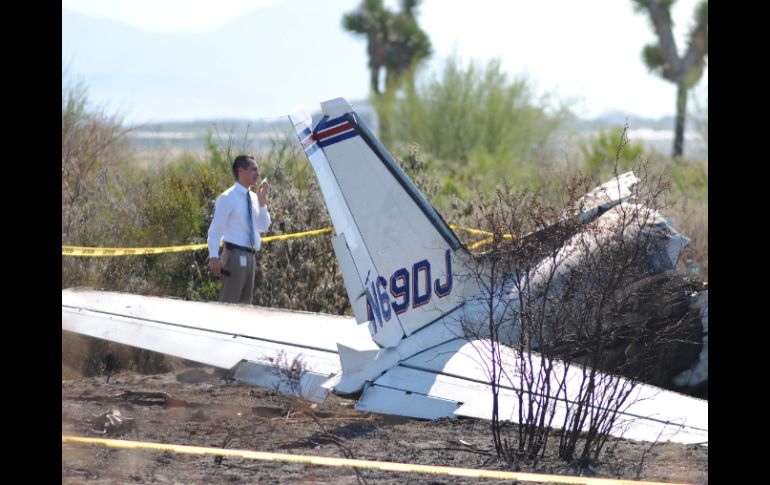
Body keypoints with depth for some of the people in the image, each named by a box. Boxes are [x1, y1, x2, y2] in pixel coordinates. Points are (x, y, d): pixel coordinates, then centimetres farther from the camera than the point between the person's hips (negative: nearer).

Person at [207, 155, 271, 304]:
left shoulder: (252, 198, 12)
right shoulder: (228, 198, -9)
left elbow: (263, 226, 15)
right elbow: (216, 228, -12)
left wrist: (262, 201, 1)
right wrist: (214, 257, -20)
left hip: (250, 256, 8)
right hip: (235, 256, -8)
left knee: (245, 303, 12)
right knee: (229, 303, -10)